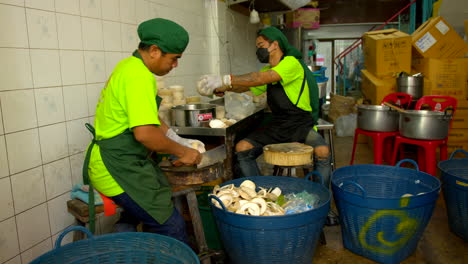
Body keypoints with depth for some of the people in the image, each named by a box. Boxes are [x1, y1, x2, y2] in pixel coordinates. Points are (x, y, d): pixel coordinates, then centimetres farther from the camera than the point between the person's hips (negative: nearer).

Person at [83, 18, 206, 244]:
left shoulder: (130, 65, 12)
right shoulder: (139, 76, -20)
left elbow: (148, 116, 20)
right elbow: (145, 132, -29)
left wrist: (180, 141, 14)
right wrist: (182, 152, -13)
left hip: (119, 160, 10)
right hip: (119, 167, -10)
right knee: (172, 230, -6)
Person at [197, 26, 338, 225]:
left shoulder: (291, 63, -11)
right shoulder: (269, 71, 15)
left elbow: (262, 79, -25)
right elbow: (246, 86, 9)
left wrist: (224, 80, -29)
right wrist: (223, 87, -12)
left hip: (301, 124, -6)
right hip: (277, 126, 7)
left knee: (323, 152, -34)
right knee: (242, 148, -13)